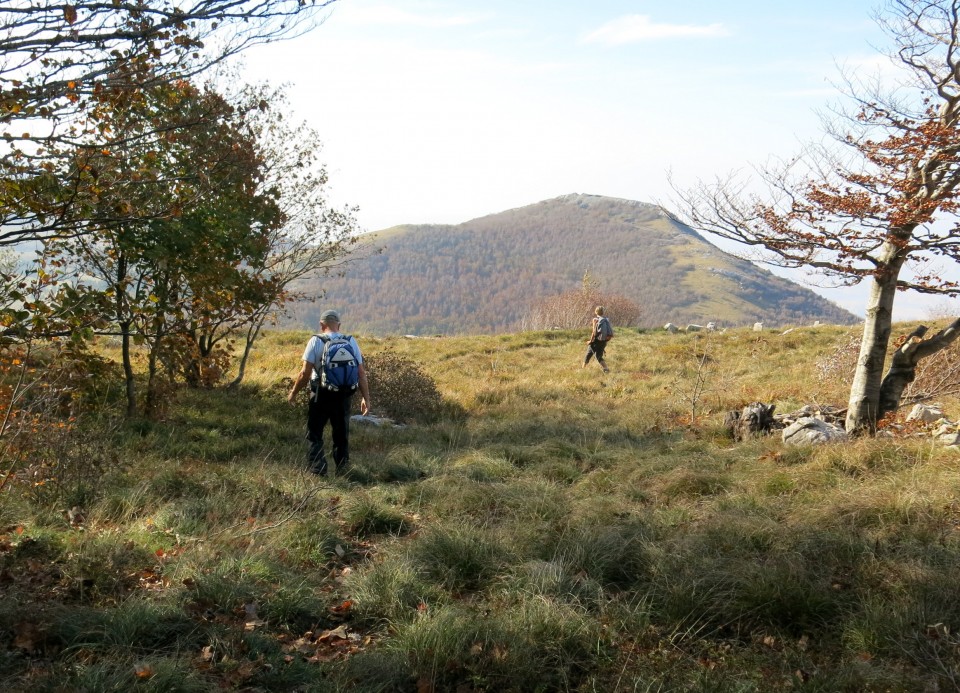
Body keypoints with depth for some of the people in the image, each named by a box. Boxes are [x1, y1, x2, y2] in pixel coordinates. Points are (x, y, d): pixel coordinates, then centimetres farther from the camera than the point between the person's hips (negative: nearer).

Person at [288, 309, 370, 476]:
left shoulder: (316, 341, -7)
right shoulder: (351, 342, 2)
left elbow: (305, 373, -10)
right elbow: (361, 373, 0)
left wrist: (293, 392, 3)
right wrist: (366, 398, 6)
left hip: (321, 395, -3)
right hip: (343, 396, 3)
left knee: (315, 435, 9)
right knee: (341, 436, 14)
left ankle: (318, 471, 1)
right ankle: (342, 472, 18)